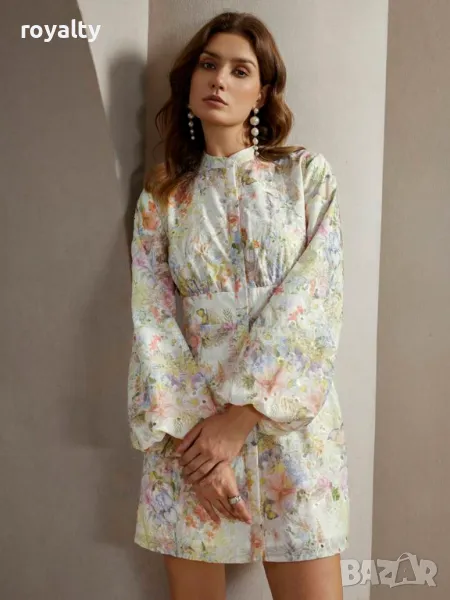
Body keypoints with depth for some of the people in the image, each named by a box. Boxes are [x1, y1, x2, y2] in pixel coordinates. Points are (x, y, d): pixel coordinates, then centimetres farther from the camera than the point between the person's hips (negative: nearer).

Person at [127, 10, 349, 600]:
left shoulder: (308, 175, 2)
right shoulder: (162, 196, 7)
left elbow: (312, 301, -9)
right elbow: (152, 322, -2)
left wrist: (238, 417, -15)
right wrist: (192, 434, -13)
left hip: (288, 424, -1)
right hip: (190, 426, 1)